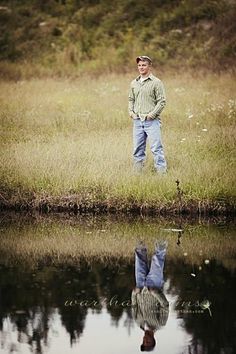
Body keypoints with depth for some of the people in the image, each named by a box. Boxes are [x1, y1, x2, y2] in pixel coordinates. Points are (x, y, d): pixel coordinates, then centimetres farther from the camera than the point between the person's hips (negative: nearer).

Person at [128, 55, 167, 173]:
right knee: (138, 149, 9)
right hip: (137, 121, 6)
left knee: (156, 148, -10)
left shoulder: (156, 82, -3)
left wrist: (152, 114, -13)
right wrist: (130, 111, 8)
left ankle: (161, 171, -10)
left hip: (152, 121, -6)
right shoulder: (134, 83, 14)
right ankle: (138, 172, 15)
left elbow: (162, 101, -5)